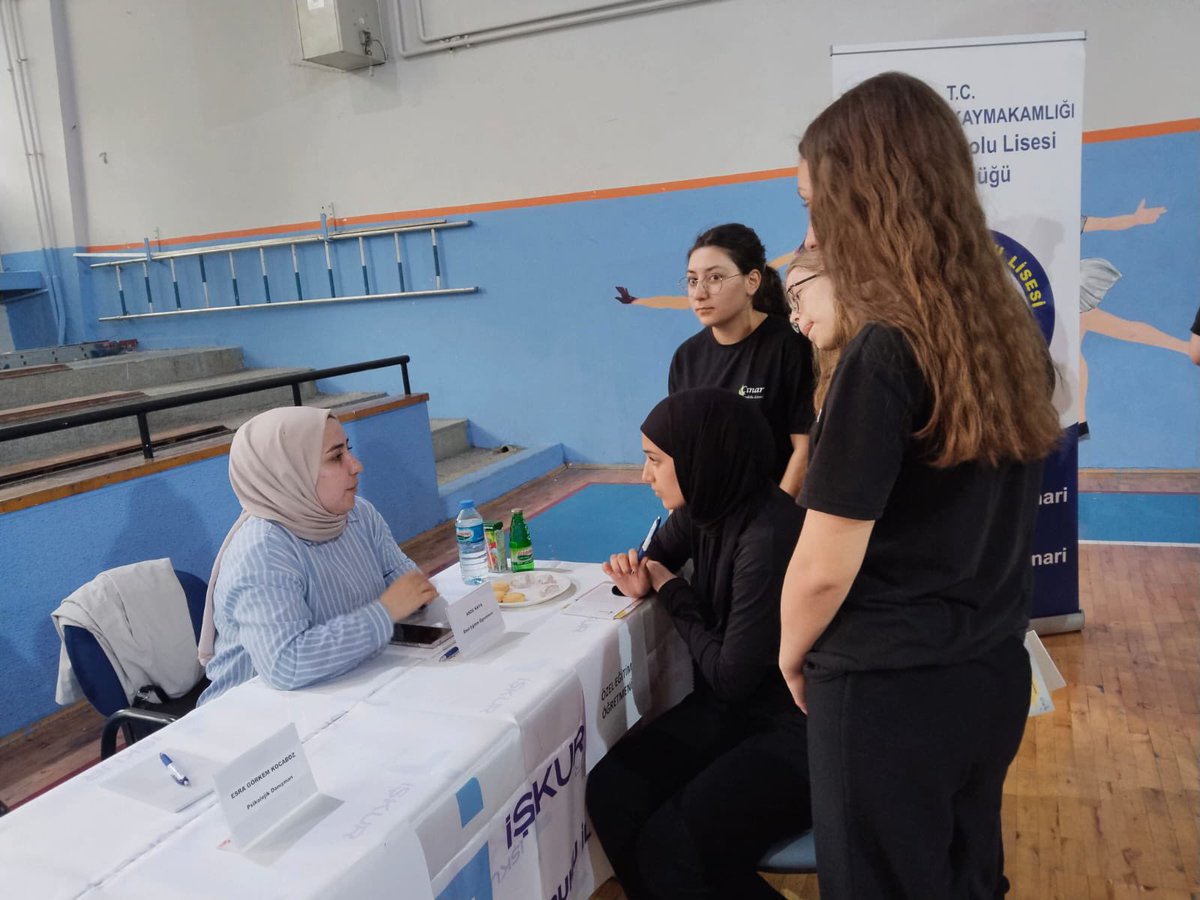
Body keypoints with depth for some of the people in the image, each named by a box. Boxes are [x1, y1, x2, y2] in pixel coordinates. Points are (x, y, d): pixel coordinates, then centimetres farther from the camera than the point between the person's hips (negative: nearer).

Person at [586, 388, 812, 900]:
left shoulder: (769, 539, -28)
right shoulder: (703, 508, -2)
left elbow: (731, 676, -21)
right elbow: (659, 556, 20)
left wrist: (673, 593, -8)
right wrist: (639, 580, -4)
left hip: (795, 728, -8)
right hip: (731, 708, 8)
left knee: (670, 849, -18)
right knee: (612, 792, -7)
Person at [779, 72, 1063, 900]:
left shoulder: (885, 350, -23)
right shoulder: (1010, 331, 0)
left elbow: (824, 570, -20)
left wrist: (793, 653, 2)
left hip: (889, 691, -7)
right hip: (992, 672, 7)